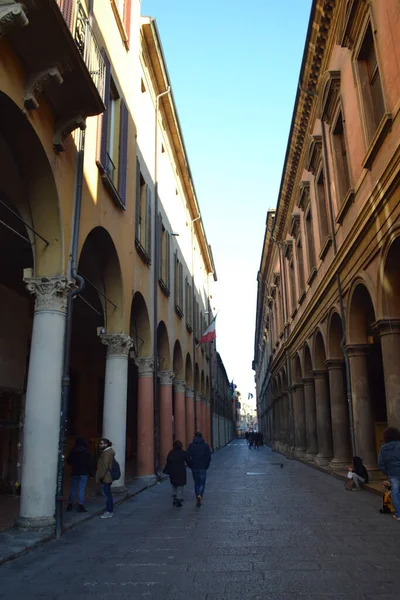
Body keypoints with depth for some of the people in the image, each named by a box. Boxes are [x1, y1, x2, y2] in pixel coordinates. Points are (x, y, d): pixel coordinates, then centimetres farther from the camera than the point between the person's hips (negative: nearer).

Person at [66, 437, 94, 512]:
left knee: (73, 489, 13)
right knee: (81, 489, -2)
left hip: (75, 473, 4)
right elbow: (90, 463, -9)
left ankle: (70, 505, 17)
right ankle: (80, 506, -3)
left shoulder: (72, 451, 2)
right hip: (84, 473, -4)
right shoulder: (86, 452, -8)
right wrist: (91, 473, -3)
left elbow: (68, 461, 11)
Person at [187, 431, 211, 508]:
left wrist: (191, 465, 6)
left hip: (194, 467, 1)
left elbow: (188, 457, -7)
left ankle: (197, 500, 14)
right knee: (202, 483, 4)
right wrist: (206, 466, 10)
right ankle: (200, 495, -21)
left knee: (196, 483, 14)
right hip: (203, 468, -1)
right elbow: (209, 457, -1)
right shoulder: (206, 445, 1)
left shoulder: (191, 445, -1)